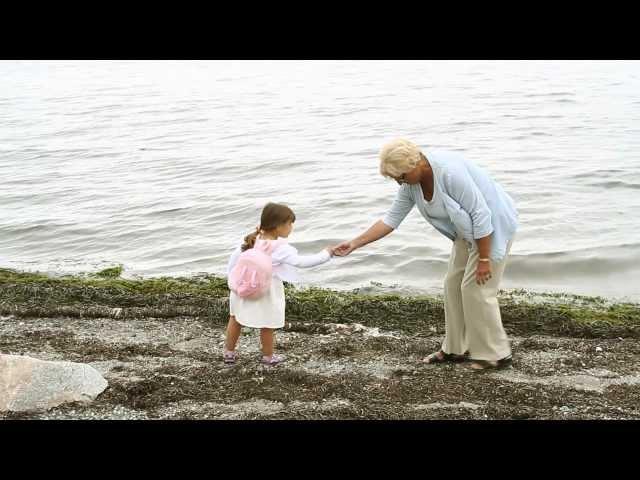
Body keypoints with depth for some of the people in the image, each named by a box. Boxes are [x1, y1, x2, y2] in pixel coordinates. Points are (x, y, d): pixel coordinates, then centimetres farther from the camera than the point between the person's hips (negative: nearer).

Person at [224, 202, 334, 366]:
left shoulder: (253, 241, -4)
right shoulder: (281, 248, -23)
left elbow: (234, 257, 3)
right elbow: (301, 262, -28)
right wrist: (325, 255, -19)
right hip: (265, 292, -6)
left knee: (235, 318, 23)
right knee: (267, 325, 14)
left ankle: (229, 352, 34)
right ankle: (268, 356, 30)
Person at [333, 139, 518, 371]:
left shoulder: (450, 172, -32)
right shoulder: (410, 182, -6)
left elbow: (481, 215, -28)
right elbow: (391, 219, 0)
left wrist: (483, 259, -23)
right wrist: (354, 244, -4)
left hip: (493, 224, -9)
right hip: (468, 230, 9)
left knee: (475, 288, -8)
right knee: (454, 285, 9)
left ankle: (496, 354, 4)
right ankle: (456, 348, 19)